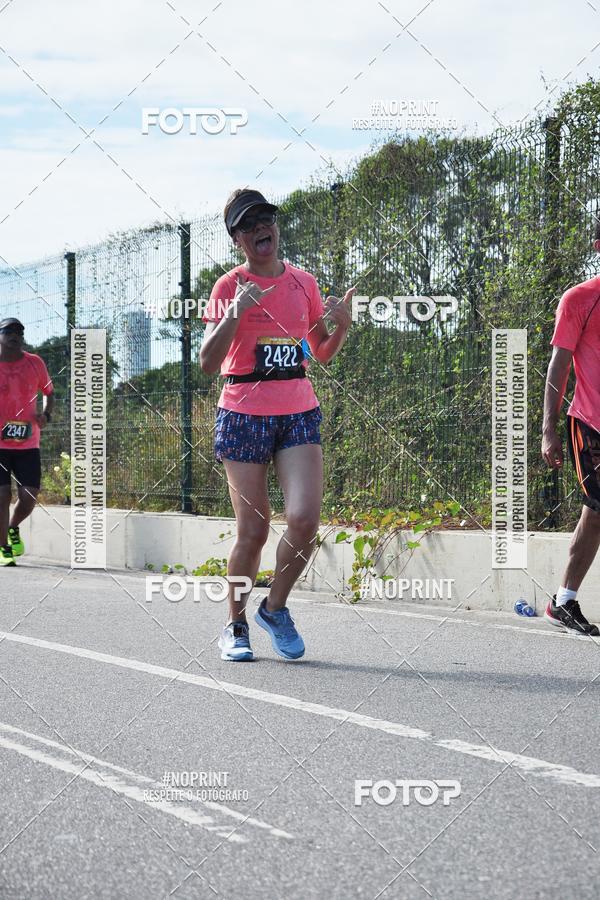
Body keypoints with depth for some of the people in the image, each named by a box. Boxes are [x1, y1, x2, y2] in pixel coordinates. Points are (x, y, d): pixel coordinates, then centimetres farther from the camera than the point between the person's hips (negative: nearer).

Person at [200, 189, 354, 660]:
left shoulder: (304, 282, 10)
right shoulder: (230, 286, -2)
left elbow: (323, 353, 19)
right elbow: (208, 362, -11)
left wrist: (342, 324, -2)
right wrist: (235, 312, -25)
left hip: (300, 413, 3)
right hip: (244, 414, -3)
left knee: (305, 519, -13)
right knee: (253, 530, -2)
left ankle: (275, 608, 10)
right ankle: (235, 626, 18)